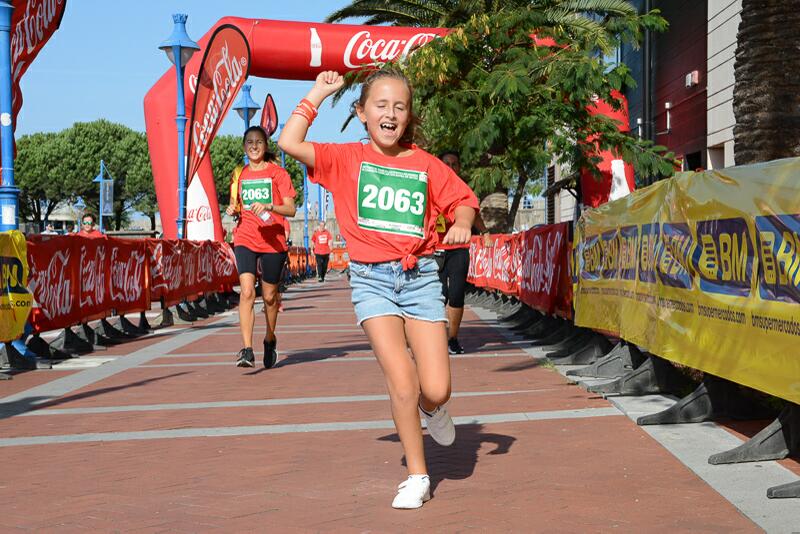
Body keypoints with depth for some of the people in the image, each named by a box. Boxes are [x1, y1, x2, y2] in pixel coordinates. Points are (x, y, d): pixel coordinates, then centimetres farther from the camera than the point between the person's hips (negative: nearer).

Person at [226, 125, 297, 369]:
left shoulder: (278, 173, 0)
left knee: (269, 296, 9)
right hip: (245, 239, 2)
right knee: (247, 291, -16)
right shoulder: (239, 175, 11)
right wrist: (233, 210, -1)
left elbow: (291, 209, -6)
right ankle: (247, 349, -21)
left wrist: (268, 206, -23)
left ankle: (270, 340, 35)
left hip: (273, 241, -1)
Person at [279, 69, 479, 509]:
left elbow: (463, 200, 13)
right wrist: (318, 94, -2)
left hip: (419, 276, 1)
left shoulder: (425, 164, 6)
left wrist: (462, 223, -9)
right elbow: (289, 143, -9)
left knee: (436, 390, -6)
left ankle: (430, 407, 33)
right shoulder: (345, 159, 2)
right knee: (401, 383, -12)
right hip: (371, 278, -1)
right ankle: (417, 475, 8)